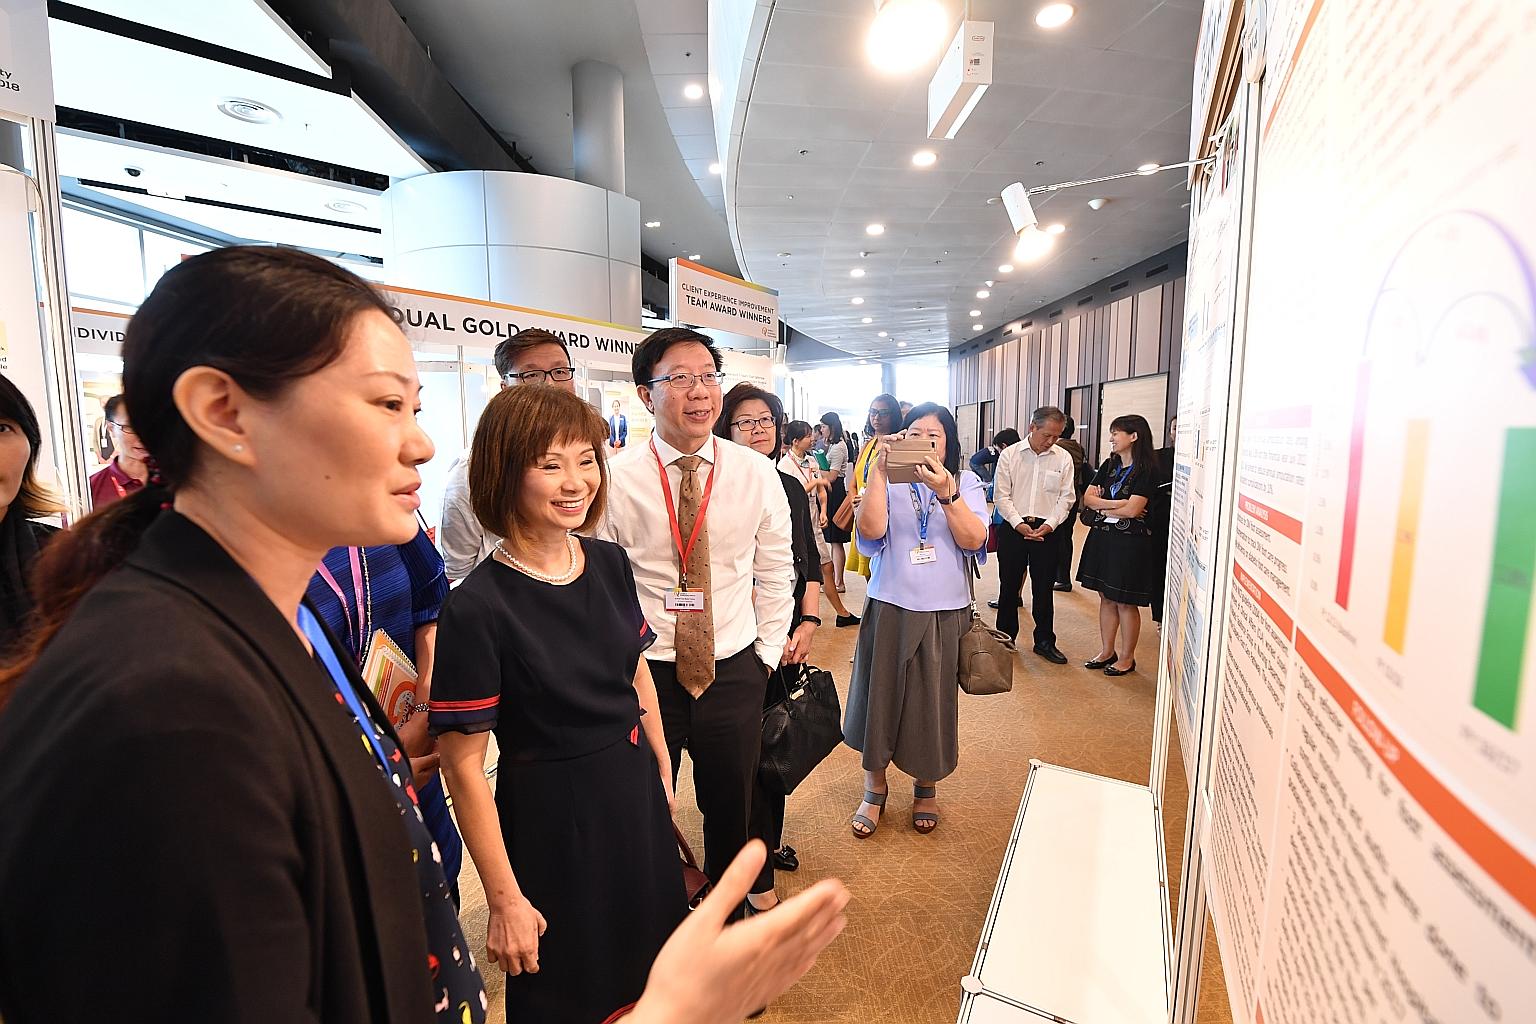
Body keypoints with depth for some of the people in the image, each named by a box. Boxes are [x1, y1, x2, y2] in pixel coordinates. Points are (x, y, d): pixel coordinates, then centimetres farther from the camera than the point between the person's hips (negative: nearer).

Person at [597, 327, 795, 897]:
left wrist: (766, 653, 1)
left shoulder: (757, 474, -4)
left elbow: (775, 573, 3)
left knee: (731, 805, 20)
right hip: (644, 673, -1)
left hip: (733, 671, 2)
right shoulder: (616, 480, -10)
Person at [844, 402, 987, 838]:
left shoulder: (966, 482, 3)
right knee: (880, 697, 8)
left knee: (933, 701, 12)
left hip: (944, 612, 1)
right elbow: (871, 531, -18)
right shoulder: (887, 482, 0)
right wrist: (878, 470, -24)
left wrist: (945, 492, -25)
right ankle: (875, 786, 32)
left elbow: (973, 540, -12)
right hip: (890, 609, 0)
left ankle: (926, 787, 38)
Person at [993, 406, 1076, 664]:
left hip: (1047, 530, 1)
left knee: (1044, 589, 8)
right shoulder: (1010, 454, -2)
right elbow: (1001, 494, -3)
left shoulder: (1063, 459, 2)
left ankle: (1044, 642, 21)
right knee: (1009, 585, 8)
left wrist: (1049, 525, -11)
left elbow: (1065, 498, 3)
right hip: (1013, 527, -1)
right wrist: (1019, 523, -13)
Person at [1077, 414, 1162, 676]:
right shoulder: (1109, 465, 10)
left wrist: (1103, 506, -5)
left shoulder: (1146, 470, -11)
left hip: (1130, 543, -6)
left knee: (1125, 602, 4)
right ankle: (1107, 652, 24)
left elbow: (1133, 509, -19)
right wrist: (1116, 504, -13)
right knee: (1106, 598, 13)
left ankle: (1127, 658, 17)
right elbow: (1088, 499, 3)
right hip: (1102, 538, 6)